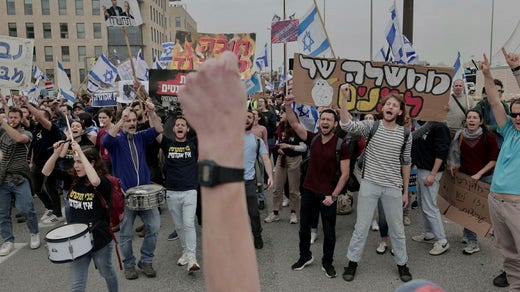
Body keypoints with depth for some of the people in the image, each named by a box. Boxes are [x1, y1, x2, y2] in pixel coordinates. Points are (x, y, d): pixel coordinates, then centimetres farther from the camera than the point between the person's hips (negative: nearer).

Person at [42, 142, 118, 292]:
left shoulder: (103, 182, -18)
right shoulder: (74, 180, 0)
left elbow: (94, 181, -42)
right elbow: (46, 172, 2)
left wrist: (80, 152, -37)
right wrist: (57, 152, -15)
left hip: (100, 240, -4)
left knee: (107, 274, 21)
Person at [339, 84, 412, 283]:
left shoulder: (405, 134, 1)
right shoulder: (371, 126, -5)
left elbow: (405, 163, 8)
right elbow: (346, 125, -22)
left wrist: (405, 191, 10)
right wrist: (345, 99, -33)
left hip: (393, 188, 2)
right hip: (369, 184, -1)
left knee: (397, 228, 15)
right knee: (361, 226, 9)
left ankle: (402, 264, 35)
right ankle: (352, 262, 26)